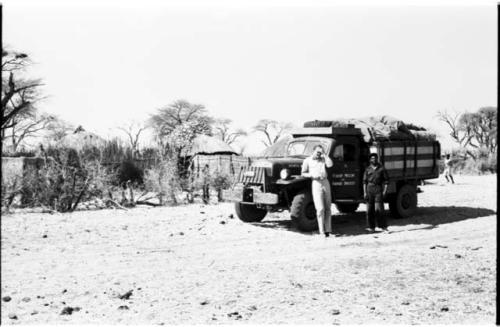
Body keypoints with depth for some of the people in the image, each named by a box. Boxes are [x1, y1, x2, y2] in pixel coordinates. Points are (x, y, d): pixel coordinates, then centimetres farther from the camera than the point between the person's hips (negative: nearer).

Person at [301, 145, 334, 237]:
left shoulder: (323, 159, 14)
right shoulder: (307, 160, 5)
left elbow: (330, 164, -5)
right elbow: (303, 173, 5)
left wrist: (324, 154, 1)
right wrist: (312, 175, -11)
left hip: (325, 183, 4)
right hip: (316, 184, -4)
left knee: (328, 208, 6)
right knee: (320, 209, -11)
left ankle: (328, 230, 12)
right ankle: (321, 231, -8)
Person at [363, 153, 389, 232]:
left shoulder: (381, 169, 6)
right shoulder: (368, 169, 11)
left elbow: (386, 180, 6)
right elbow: (365, 181, 9)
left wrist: (384, 191, -4)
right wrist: (365, 192, 1)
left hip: (378, 190, -2)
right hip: (369, 189, 2)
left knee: (378, 209, -8)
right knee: (369, 209, 2)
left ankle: (383, 226, -1)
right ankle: (371, 227, 8)